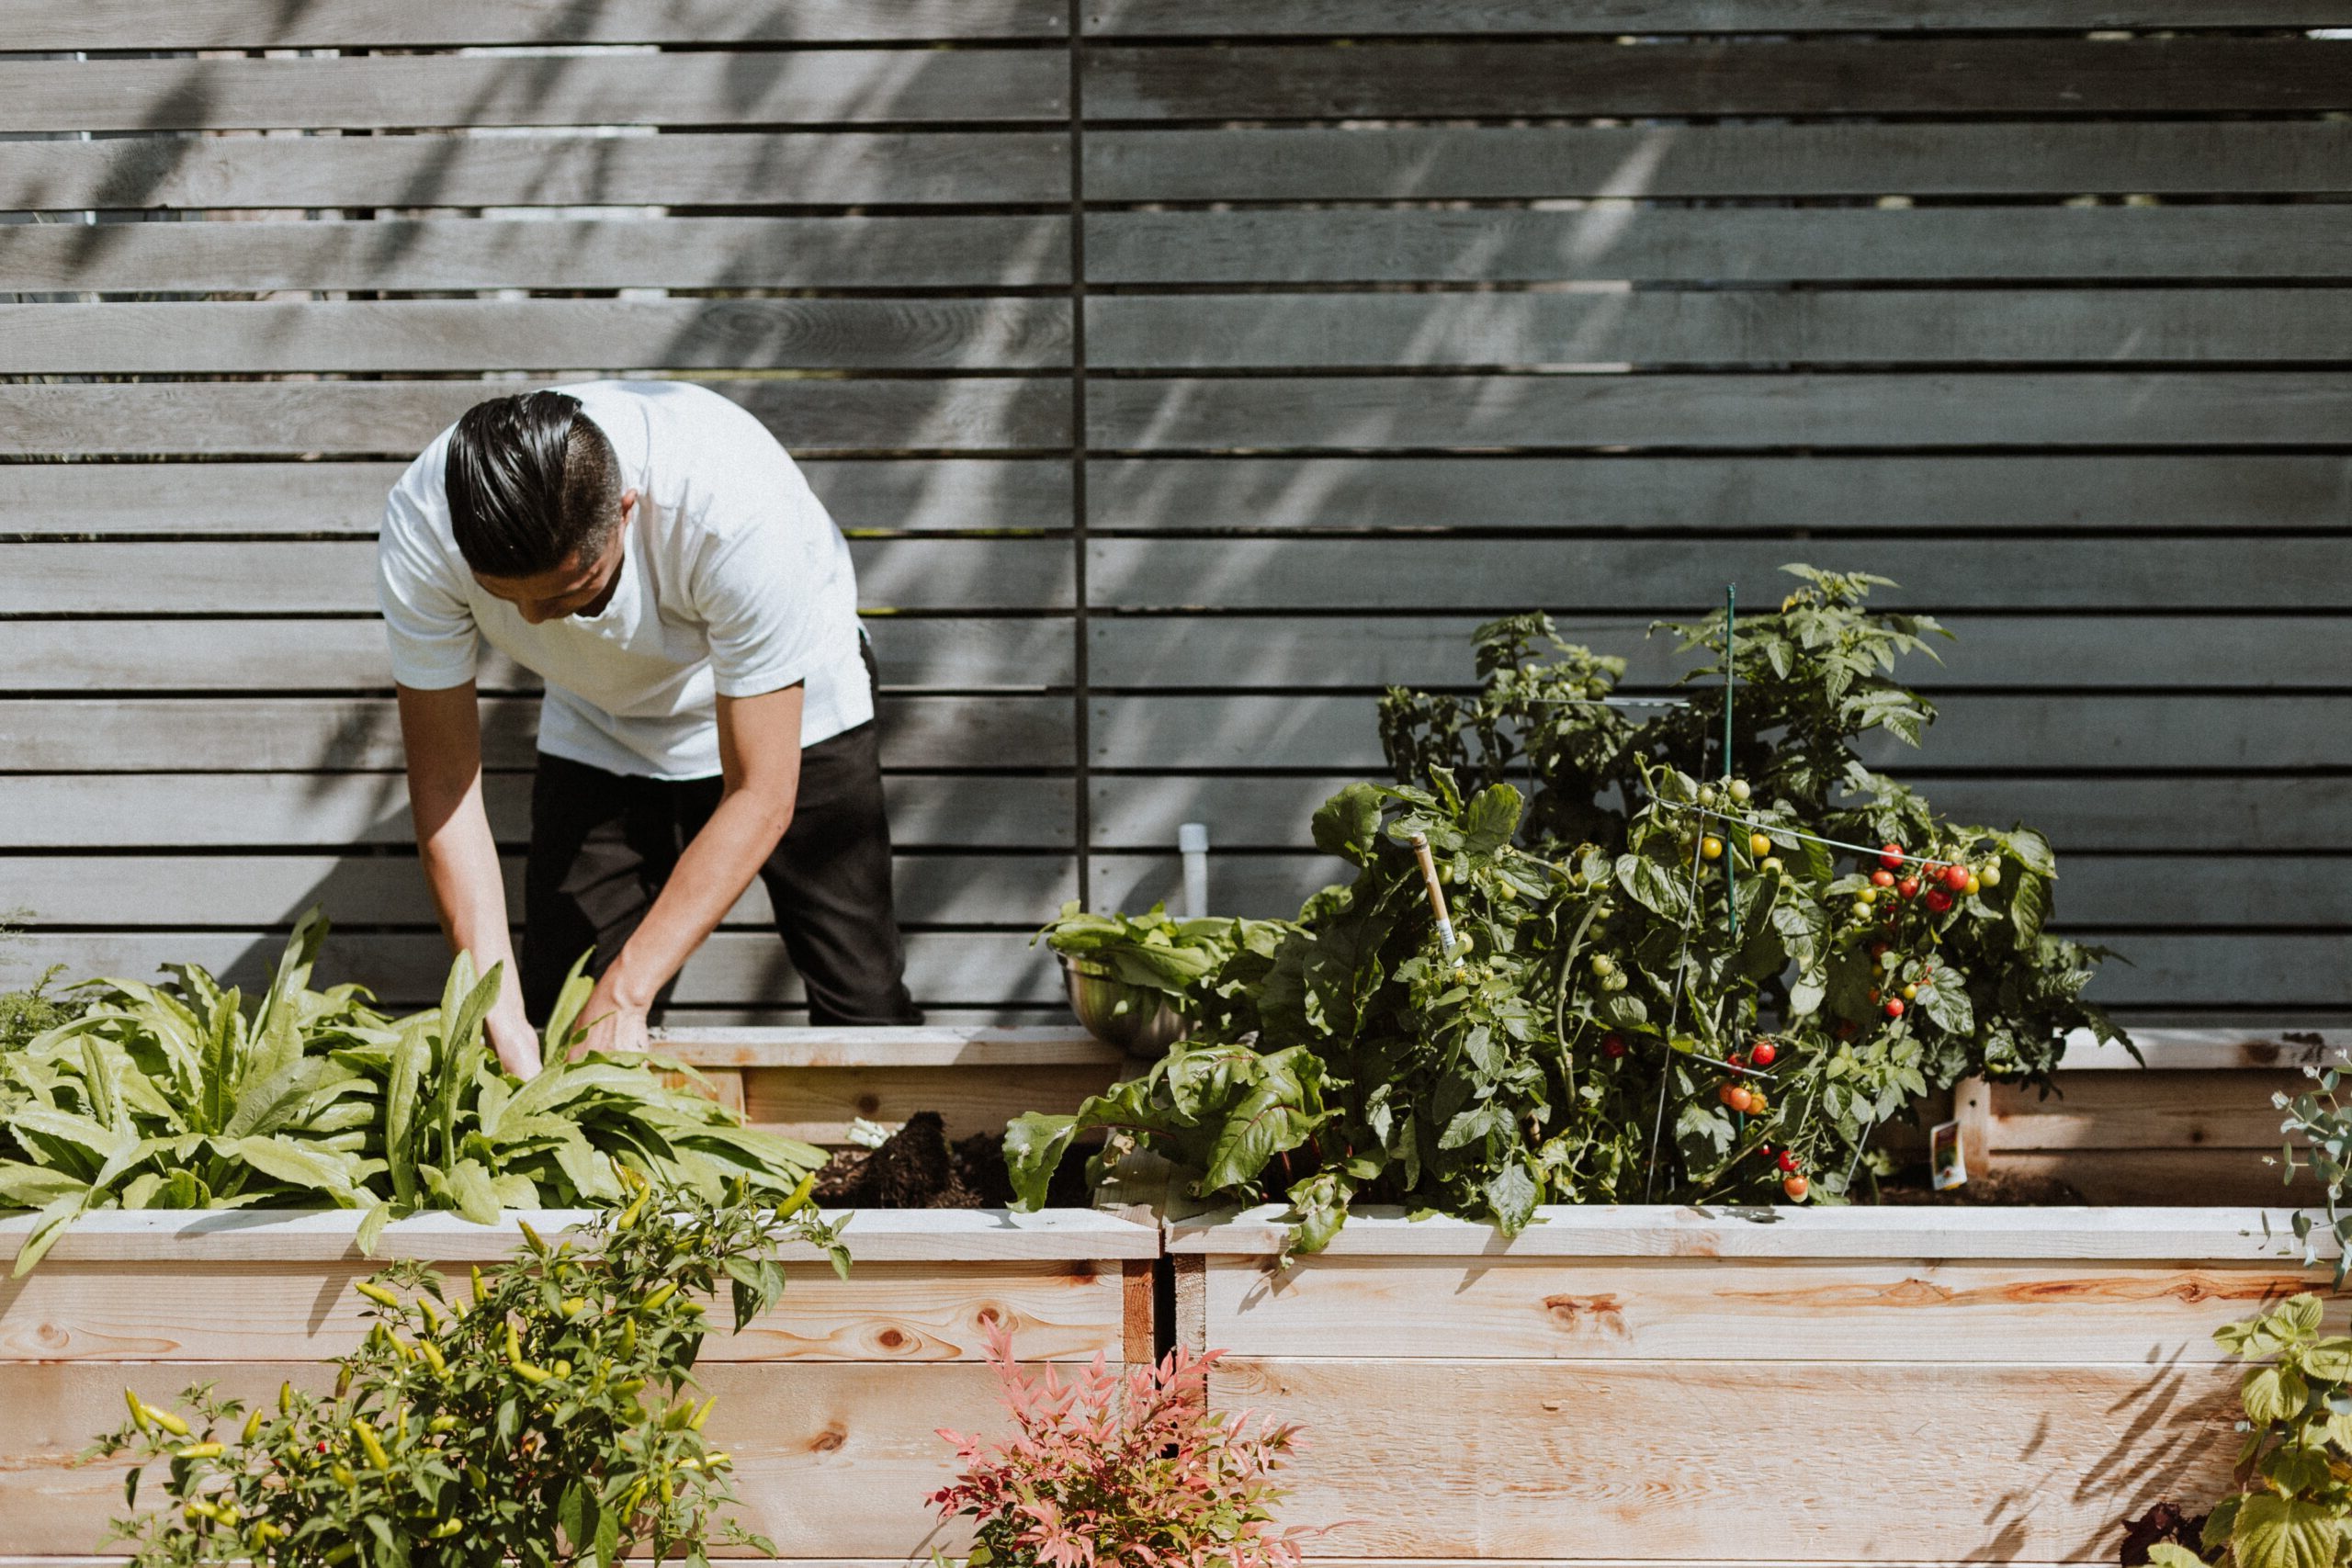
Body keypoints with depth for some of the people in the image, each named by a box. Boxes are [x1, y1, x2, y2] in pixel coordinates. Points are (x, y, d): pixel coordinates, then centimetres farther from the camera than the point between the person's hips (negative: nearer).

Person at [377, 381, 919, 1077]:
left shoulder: (736, 507, -41)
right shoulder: (422, 530, -32)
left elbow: (759, 795, -32)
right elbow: (444, 780, -22)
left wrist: (625, 994, -34)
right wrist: (497, 1006, -31)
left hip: (787, 710, -2)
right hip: (601, 732, 3)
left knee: (864, 1013, -9)